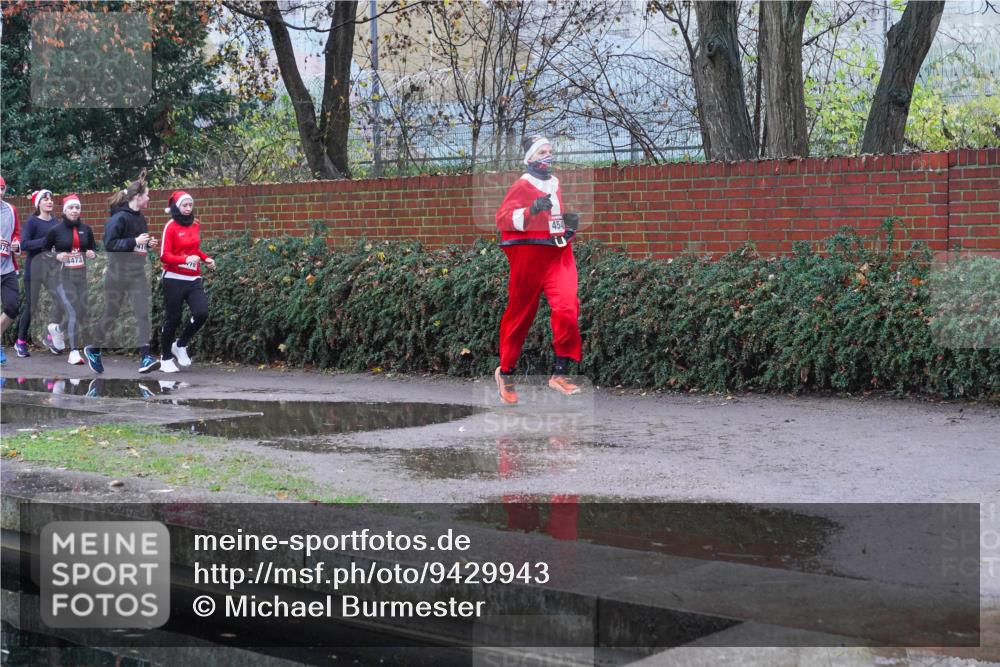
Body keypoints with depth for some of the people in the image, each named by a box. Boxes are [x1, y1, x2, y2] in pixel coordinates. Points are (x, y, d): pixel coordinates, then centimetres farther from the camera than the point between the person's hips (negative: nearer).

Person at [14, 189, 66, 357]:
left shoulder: (56, 222, 9)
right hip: (35, 266, -4)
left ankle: (51, 335, 1)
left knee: (60, 298, -13)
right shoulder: (32, 222, -7)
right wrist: (46, 241, -23)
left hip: (53, 266, 4)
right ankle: (21, 342, 16)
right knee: (30, 305, 2)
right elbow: (24, 244, -15)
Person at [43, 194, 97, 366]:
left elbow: (94, 249, 19)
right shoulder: (55, 230, -2)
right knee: (73, 312, -17)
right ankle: (74, 352, -19)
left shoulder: (86, 229, 8)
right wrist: (56, 256, -12)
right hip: (64, 277, -4)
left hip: (83, 276, 4)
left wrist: (92, 254, -3)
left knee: (84, 312, 9)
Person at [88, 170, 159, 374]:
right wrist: (134, 242, -24)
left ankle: (145, 357, -14)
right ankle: (94, 350, 28)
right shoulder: (119, 218, -14)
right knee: (111, 314, 7)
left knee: (143, 313, -8)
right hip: (118, 273, -6)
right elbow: (109, 243, -21)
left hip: (138, 273, 6)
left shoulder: (141, 218, 10)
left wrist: (149, 244, 4)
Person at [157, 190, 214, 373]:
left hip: (193, 279, 5)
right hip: (174, 279, -5)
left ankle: (180, 345, 10)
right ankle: (166, 358, 19)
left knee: (201, 313, -13)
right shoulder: (171, 226, -8)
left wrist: (205, 258, 8)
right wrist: (185, 259, -25)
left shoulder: (195, 224, 10)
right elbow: (164, 256, -12)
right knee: (172, 319, 2)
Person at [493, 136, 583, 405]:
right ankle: (505, 372, 24)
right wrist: (531, 210, -28)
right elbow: (502, 218, -15)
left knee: (567, 307, -14)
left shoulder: (556, 184, 14)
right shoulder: (522, 185, -6)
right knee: (521, 313, 6)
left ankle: (560, 372, -7)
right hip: (529, 257, -5)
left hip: (559, 255, 5)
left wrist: (569, 223, 10)